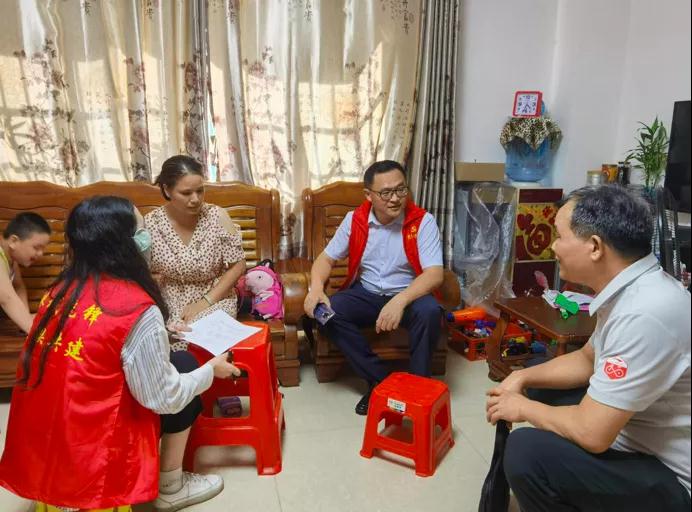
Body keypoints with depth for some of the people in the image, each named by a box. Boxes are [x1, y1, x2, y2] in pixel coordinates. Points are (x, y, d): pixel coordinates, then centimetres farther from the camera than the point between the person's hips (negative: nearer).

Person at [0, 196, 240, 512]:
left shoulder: (59, 290, 1)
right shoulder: (136, 308, -21)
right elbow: (163, 399, -14)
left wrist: (158, 332, 23)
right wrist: (211, 370, 2)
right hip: (89, 462, -7)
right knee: (183, 364, 6)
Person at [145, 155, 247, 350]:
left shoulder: (217, 216, -10)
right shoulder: (150, 223, -7)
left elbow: (238, 265, -6)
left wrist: (206, 301, -13)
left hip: (214, 299, -1)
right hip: (168, 303, 1)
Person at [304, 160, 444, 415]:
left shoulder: (423, 221, -15)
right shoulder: (354, 220, -6)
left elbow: (434, 274, -23)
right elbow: (326, 258, 1)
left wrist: (400, 301, -41)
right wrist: (316, 287, -22)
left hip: (408, 295, -3)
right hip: (366, 293, 3)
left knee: (429, 312, -35)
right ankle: (379, 380, -13)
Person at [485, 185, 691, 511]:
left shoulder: (645, 313, -32)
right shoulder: (630, 289, -1)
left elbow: (591, 433, -30)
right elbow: (588, 359, 15)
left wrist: (522, 408, -12)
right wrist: (524, 377, 3)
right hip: (639, 435, 9)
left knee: (527, 451, -25)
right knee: (541, 392, 16)